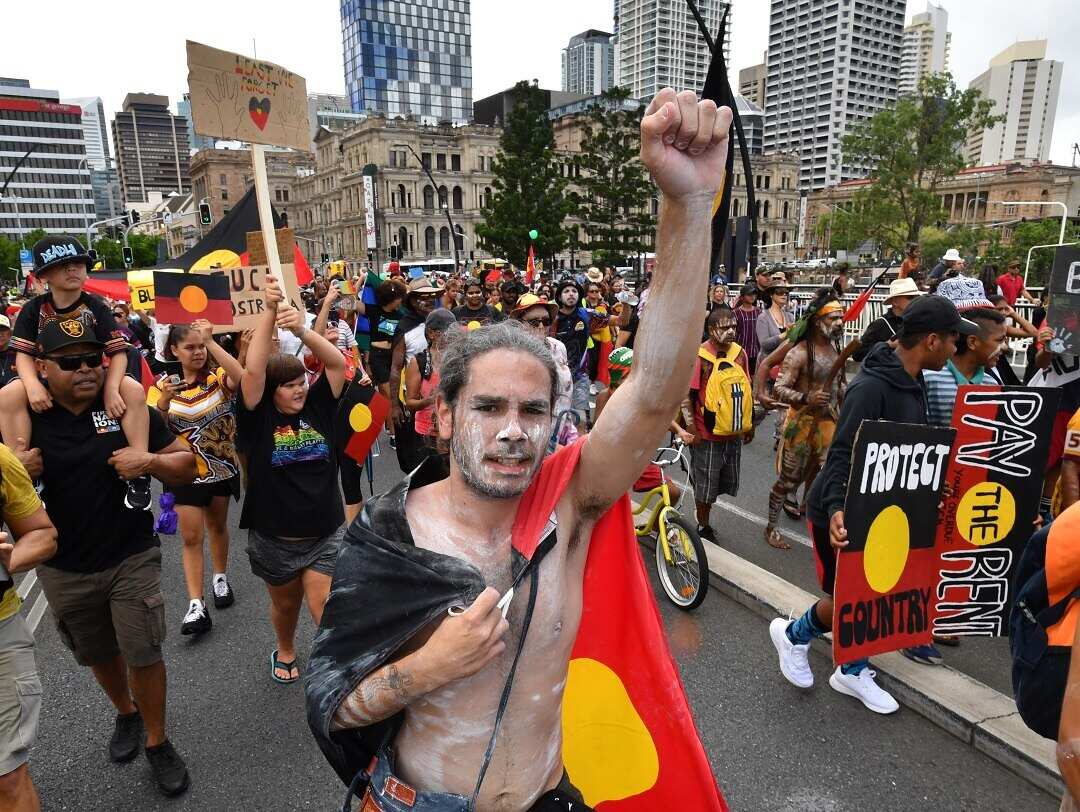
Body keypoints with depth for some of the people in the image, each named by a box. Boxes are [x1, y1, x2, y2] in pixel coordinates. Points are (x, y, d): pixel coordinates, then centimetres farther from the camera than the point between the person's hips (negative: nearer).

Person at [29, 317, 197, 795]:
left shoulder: (132, 409, -6)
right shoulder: (27, 420, -6)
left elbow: (186, 466, -2)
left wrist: (150, 461, -22)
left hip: (132, 559, -2)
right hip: (64, 571, 2)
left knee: (143, 654, 2)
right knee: (98, 656, 21)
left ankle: (157, 742, 24)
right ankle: (126, 714, 49)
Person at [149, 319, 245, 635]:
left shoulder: (217, 376, -9)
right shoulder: (163, 385, -5)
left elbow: (242, 377, -33)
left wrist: (211, 342, -33)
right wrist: (164, 401, -27)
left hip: (221, 467, 0)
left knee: (217, 526, 18)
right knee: (191, 537, -1)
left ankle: (220, 578, 39)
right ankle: (196, 606, 1)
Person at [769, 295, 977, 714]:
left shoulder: (913, 384, 3)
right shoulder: (871, 388, -27)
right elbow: (841, 455, -31)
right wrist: (836, 510, -42)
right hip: (841, 514, -9)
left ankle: (852, 671, 33)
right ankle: (792, 634, 29)